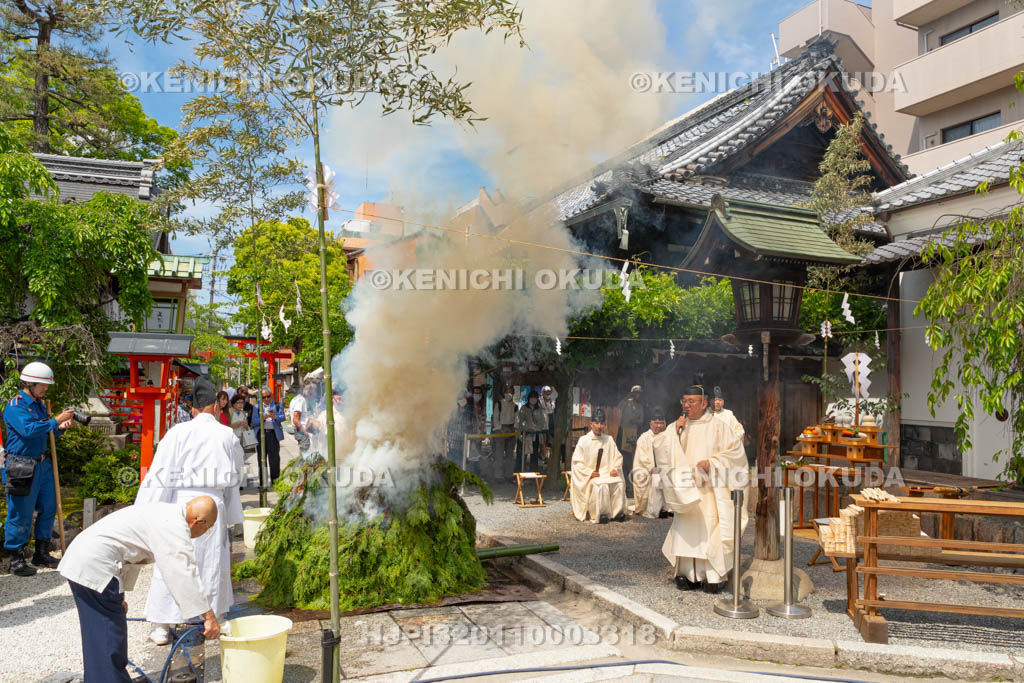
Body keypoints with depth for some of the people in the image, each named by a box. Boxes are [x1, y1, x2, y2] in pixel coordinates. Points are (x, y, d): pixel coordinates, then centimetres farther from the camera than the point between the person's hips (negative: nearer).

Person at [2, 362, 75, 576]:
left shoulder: (40, 405, 13)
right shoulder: (15, 406, -12)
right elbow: (29, 430, -27)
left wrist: (60, 428, 1)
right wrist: (56, 421, -26)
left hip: (42, 464, 8)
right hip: (22, 467, -8)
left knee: (48, 509, 13)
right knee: (21, 514, -2)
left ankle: (42, 554, 25)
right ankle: (16, 560, 9)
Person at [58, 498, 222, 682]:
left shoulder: (163, 513, 15)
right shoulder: (174, 524, -17)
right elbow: (184, 573, -22)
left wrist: (118, 596, 31)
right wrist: (209, 616, -18)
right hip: (95, 568, -11)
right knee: (109, 633, -2)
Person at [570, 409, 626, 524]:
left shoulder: (609, 440, 11)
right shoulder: (584, 440, 0)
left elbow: (618, 457, 17)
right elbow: (577, 462, -3)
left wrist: (615, 469, -2)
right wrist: (589, 472, -14)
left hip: (608, 474, 4)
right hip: (589, 476, -4)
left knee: (620, 483, -23)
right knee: (601, 485, -32)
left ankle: (617, 512, -10)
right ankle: (600, 514, -21)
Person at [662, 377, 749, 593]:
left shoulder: (718, 426, 2)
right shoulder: (678, 427, 12)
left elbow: (735, 452, -2)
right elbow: (667, 457, 5)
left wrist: (712, 462, -13)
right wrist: (676, 434, -8)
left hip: (710, 493, -3)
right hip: (685, 490, 3)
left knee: (710, 531, -6)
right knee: (686, 532, 2)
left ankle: (713, 575, 2)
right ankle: (688, 574, 8)